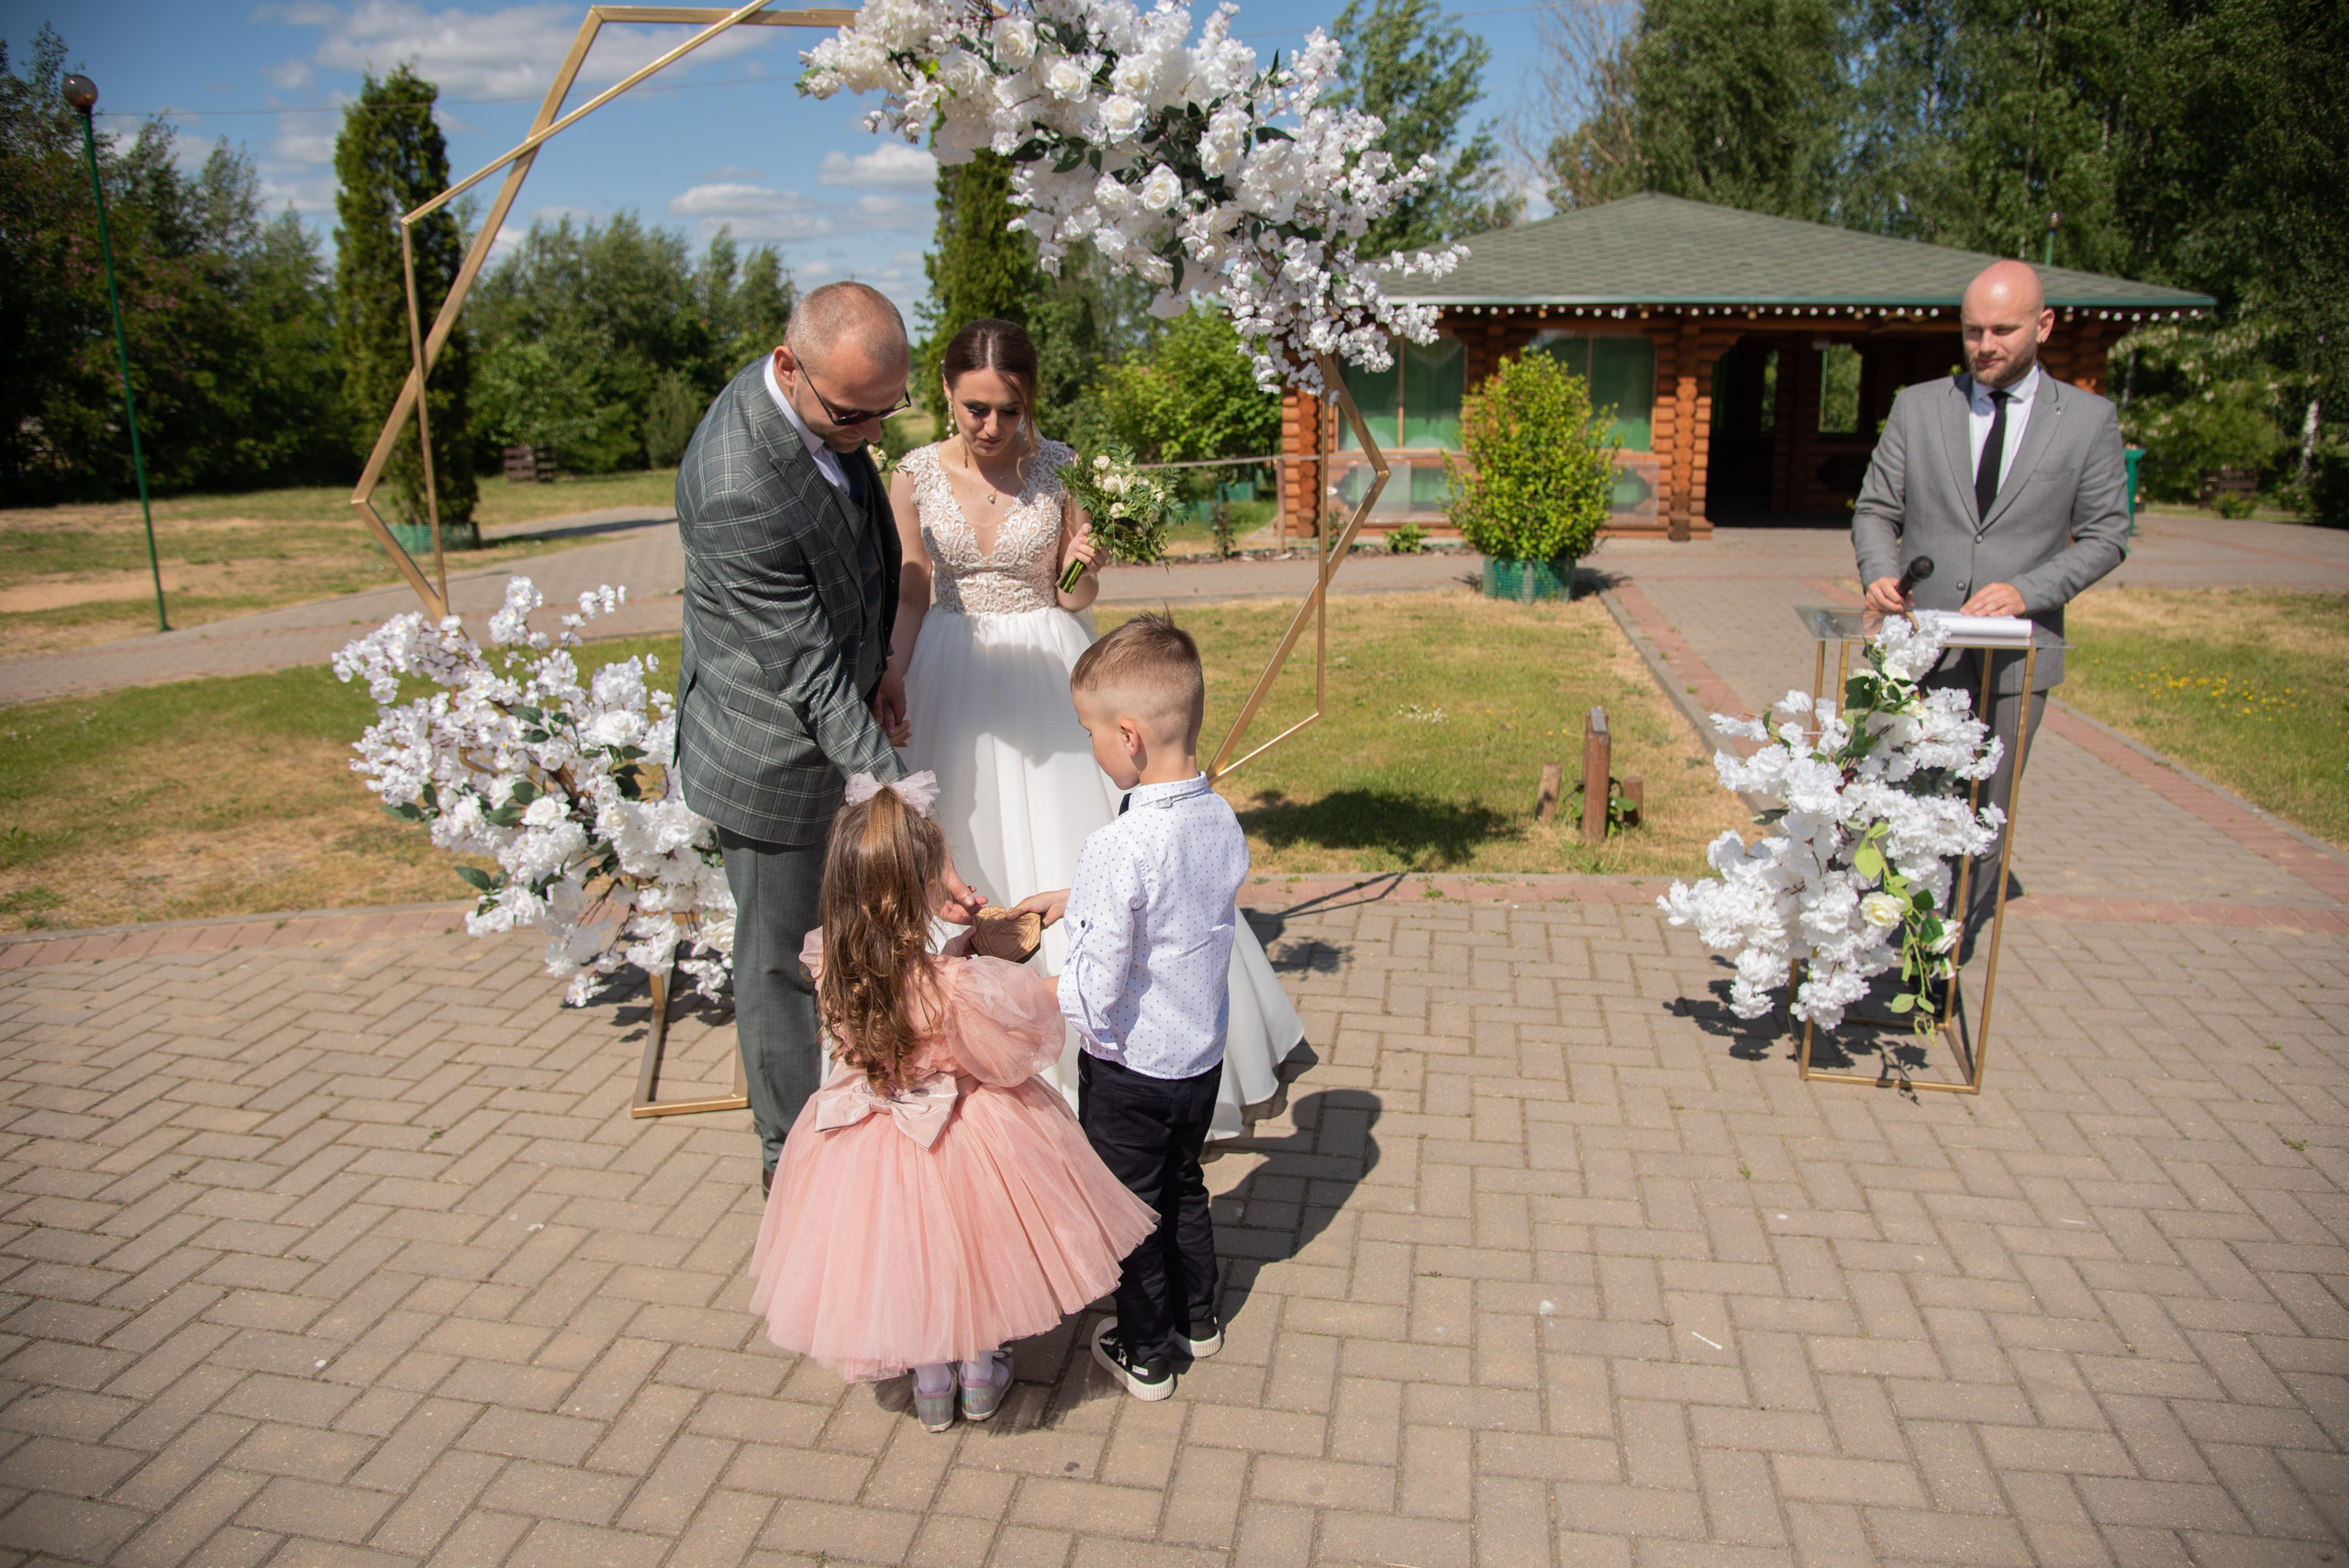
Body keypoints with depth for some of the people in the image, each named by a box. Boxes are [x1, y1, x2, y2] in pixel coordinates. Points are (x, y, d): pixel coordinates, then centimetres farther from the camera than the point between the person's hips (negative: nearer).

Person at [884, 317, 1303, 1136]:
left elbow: (1075, 599, 1)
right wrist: (890, 691, -5)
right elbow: (911, 597, 2)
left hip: (1050, 675, -1)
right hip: (957, 681, 1)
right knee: (976, 858, 10)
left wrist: (1083, 569, -20)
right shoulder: (918, 476, -5)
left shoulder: (1058, 467, -7)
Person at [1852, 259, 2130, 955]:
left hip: (2015, 654, 0)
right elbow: (1876, 510, 8)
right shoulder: (1917, 407, 6)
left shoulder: (2089, 419, 3)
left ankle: (1949, 962, 19)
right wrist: (1880, 571, -13)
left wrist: (2029, 591, -14)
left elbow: (2105, 535, 3)